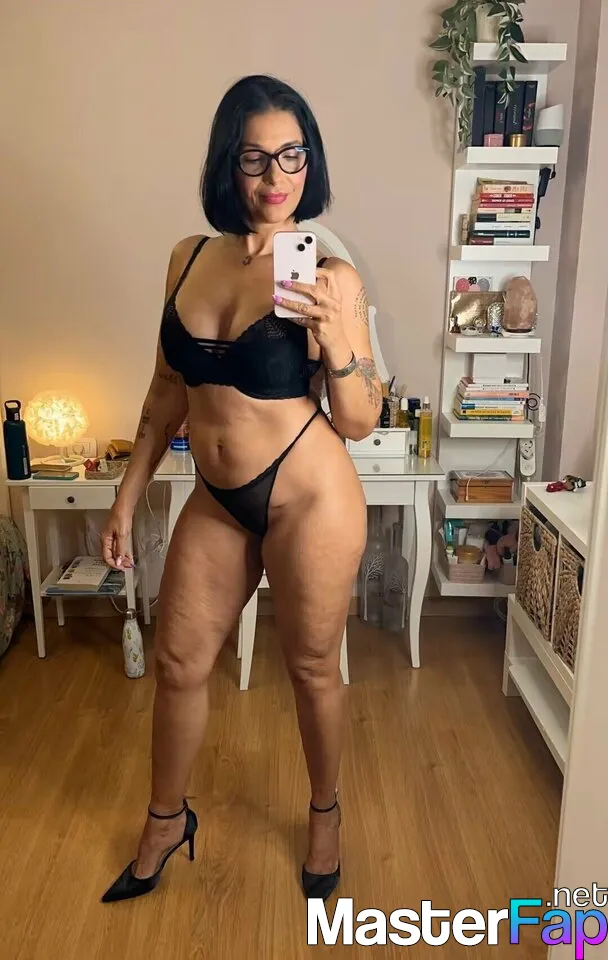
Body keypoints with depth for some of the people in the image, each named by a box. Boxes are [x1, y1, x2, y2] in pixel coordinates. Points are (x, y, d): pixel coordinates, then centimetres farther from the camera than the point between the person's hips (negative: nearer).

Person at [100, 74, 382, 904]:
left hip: (310, 497, -4)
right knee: (178, 662, 15)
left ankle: (325, 812, 43)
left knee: (313, 667, 13)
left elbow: (360, 422, -9)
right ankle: (166, 821, 43)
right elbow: (169, 389, 10)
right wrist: (128, 496, 10)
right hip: (216, 500, 5)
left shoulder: (330, 276, -11)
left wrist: (335, 332, -25)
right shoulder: (190, 258, 3)